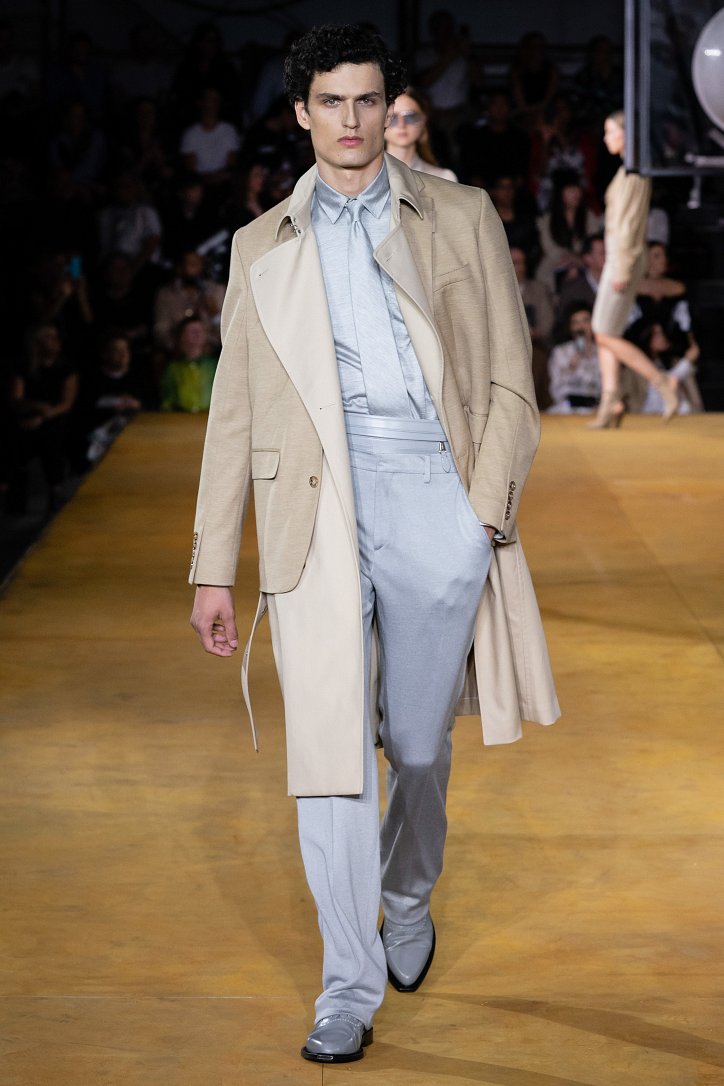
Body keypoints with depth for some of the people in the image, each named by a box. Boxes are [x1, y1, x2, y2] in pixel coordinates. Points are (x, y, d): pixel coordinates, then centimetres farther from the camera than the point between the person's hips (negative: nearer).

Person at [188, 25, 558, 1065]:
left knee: (417, 744, 8)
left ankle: (408, 906, 37)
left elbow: (511, 383, 7)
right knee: (328, 748, -6)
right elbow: (233, 413, 14)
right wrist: (213, 569, 10)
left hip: (436, 503, 0)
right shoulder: (263, 247, 14)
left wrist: (484, 508, -6)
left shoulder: (461, 218, 10)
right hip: (317, 513, 1)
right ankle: (349, 990, 0)